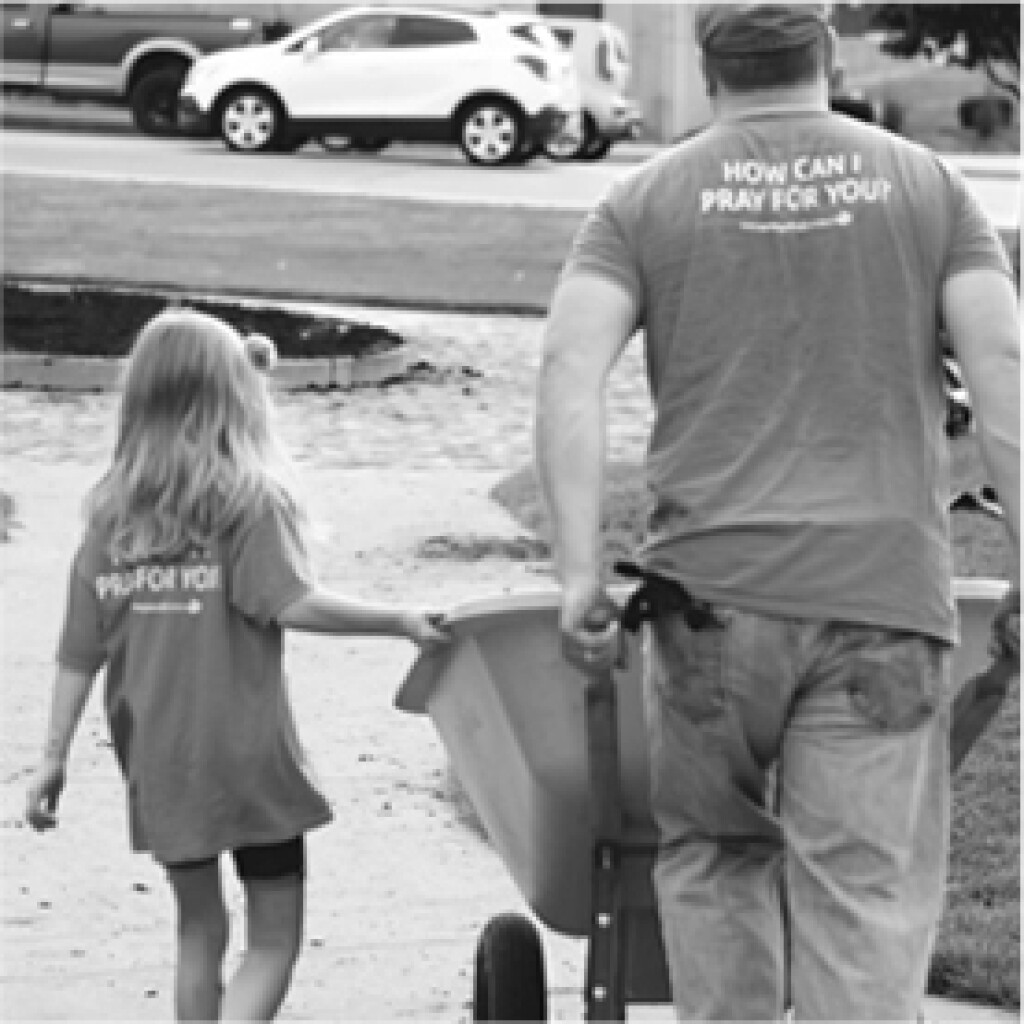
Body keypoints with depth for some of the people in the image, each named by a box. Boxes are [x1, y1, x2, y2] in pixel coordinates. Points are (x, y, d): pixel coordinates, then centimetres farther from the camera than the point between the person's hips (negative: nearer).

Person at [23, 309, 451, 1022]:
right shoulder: (250, 497, -10)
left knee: (199, 930, 19)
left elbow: (80, 651, 2)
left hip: (158, 763, 4)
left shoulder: (111, 511, 2)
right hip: (247, 754, -4)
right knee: (274, 940, 6)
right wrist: (401, 622, -17)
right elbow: (290, 601, -21)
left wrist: (53, 759, 6)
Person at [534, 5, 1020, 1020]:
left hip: (712, 591, 0)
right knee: (868, 888, -1)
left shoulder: (645, 200, 8)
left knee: (713, 854, 17)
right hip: (884, 592, 0)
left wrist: (579, 574, -8)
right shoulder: (925, 184, 10)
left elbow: (570, 367, -6)